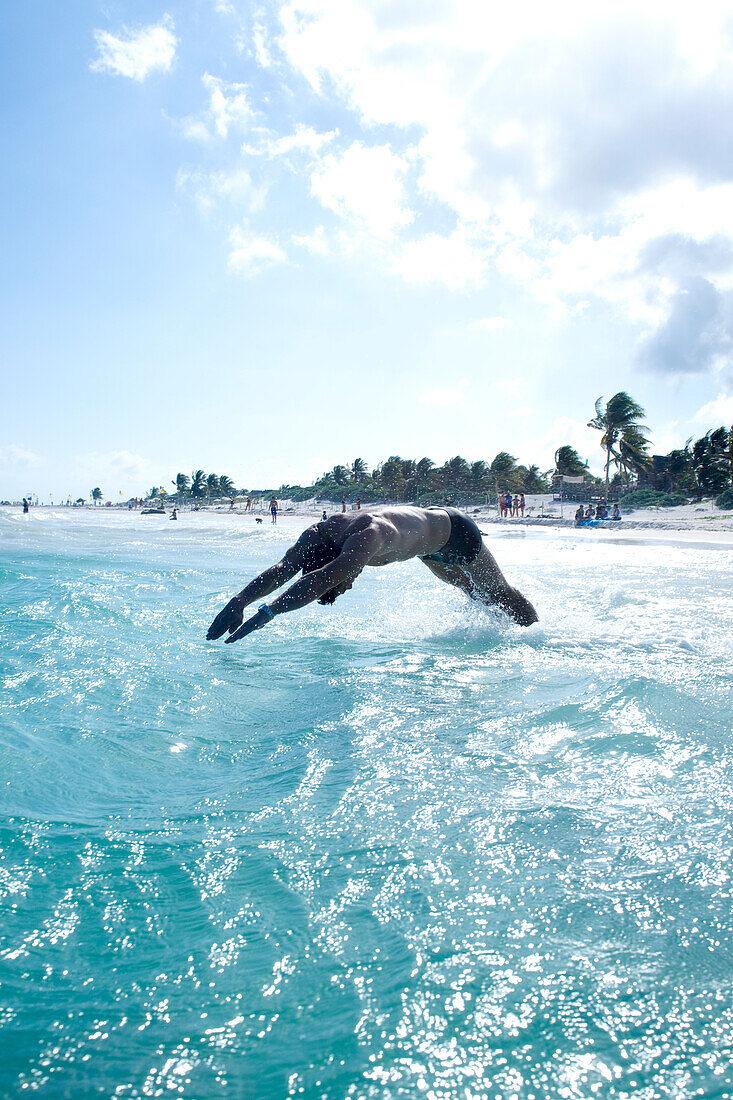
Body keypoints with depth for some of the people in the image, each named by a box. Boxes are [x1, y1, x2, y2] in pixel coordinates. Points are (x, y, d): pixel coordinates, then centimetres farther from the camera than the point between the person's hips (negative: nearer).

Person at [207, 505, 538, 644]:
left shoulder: (367, 536, -51)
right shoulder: (320, 532, -28)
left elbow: (326, 578, -63)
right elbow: (283, 569, -30)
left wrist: (266, 613, -69)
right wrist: (239, 600, -46)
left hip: (455, 533, -7)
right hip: (427, 540, 7)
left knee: (500, 595, 18)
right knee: (475, 593, 32)